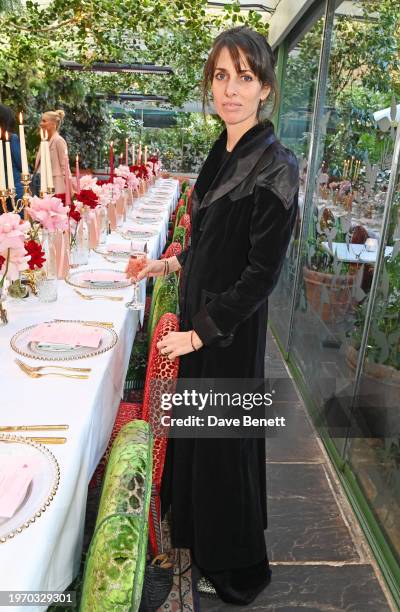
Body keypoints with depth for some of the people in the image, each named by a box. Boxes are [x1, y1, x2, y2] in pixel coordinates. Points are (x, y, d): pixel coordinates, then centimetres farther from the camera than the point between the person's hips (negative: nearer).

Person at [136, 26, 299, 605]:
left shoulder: (275, 165, -17)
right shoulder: (222, 152, 7)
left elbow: (263, 271, -19)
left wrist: (205, 331, -17)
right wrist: (174, 263, 14)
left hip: (232, 329, -8)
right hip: (199, 313, 8)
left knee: (224, 438, 8)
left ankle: (238, 570, 37)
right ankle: (194, 523, 51)